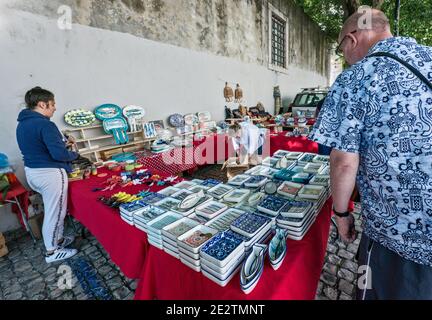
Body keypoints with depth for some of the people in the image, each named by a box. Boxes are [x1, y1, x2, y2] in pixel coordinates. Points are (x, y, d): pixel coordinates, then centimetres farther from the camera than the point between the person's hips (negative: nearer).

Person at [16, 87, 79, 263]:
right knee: (55, 212, 4)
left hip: (31, 172, 10)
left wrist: (62, 143, 12)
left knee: (52, 209, 23)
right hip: (50, 173, -10)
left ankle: (58, 239, 37)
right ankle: (52, 252, 18)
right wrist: (74, 154, -7)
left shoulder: (22, 123, 9)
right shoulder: (45, 124, -21)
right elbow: (59, 154, -27)